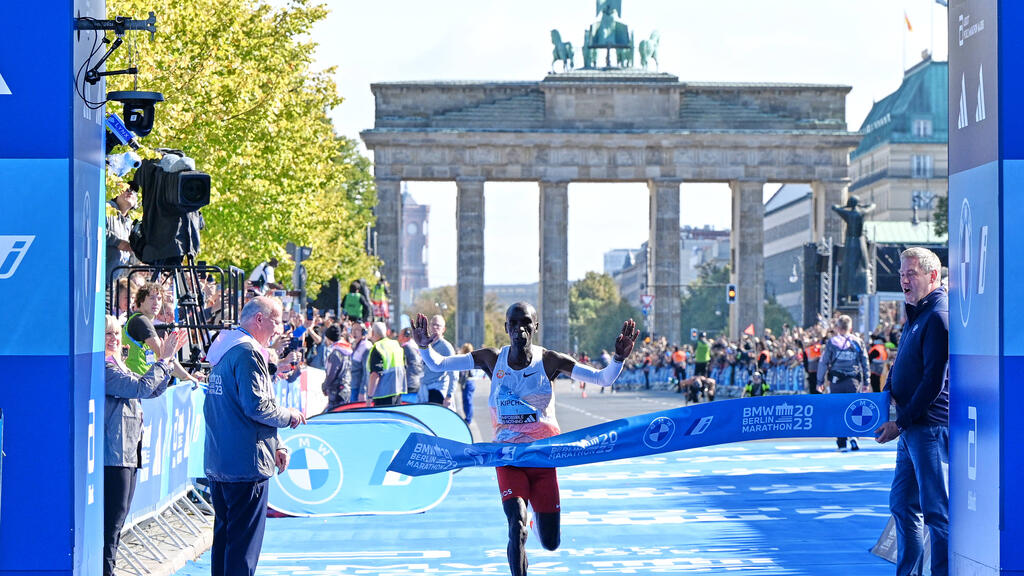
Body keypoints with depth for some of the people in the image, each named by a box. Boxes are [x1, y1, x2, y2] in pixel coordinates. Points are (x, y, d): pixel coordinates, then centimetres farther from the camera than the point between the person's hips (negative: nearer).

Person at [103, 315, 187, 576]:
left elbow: (153, 390, 23)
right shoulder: (100, 367, -13)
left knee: (117, 519, 13)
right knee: (111, 520, -10)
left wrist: (168, 358, 12)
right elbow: (140, 388, -20)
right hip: (111, 455, -10)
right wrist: (163, 359, -13)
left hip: (127, 454, 10)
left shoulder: (116, 366, 19)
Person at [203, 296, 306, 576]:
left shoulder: (225, 350, 17)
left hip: (217, 460, 10)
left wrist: (276, 445, 18)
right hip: (246, 463, -10)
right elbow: (258, 406, -22)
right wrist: (289, 416, -3)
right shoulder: (248, 353, -15)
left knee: (224, 534, 16)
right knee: (245, 541, -5)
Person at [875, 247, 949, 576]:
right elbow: (902, 364, 25)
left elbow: (935, 382, -18)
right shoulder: (916, 315, 16)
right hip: (912, 427, 10)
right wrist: (890, 393, 6)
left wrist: (901, 423, -15)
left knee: (937, 510, -7)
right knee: (902, 504, 14)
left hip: (931, 426, -10)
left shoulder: (939, 316, -14)